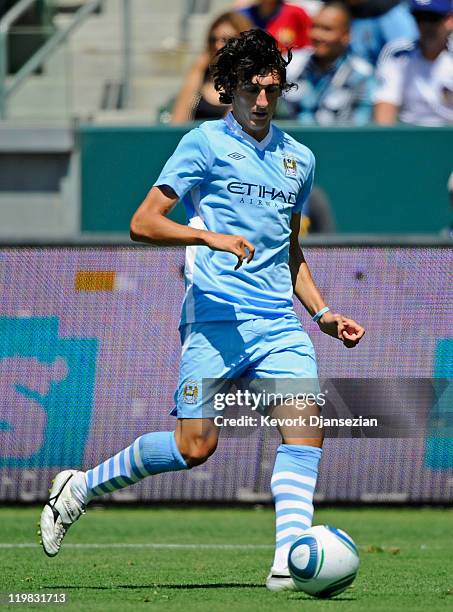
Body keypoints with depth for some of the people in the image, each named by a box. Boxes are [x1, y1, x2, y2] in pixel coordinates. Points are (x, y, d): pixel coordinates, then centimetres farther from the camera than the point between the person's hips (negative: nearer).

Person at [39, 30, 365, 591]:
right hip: (217, 315, -5)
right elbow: (142, 223, -5)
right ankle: (80, 488, 11)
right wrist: (211, 237, -18)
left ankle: (290, 561, -19)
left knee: (305, 419, -16)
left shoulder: (299, 159, 18)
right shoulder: (205, 143, 0)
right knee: (196, 445, -10)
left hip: (279, 322, 5)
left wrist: (322, 313, 19)